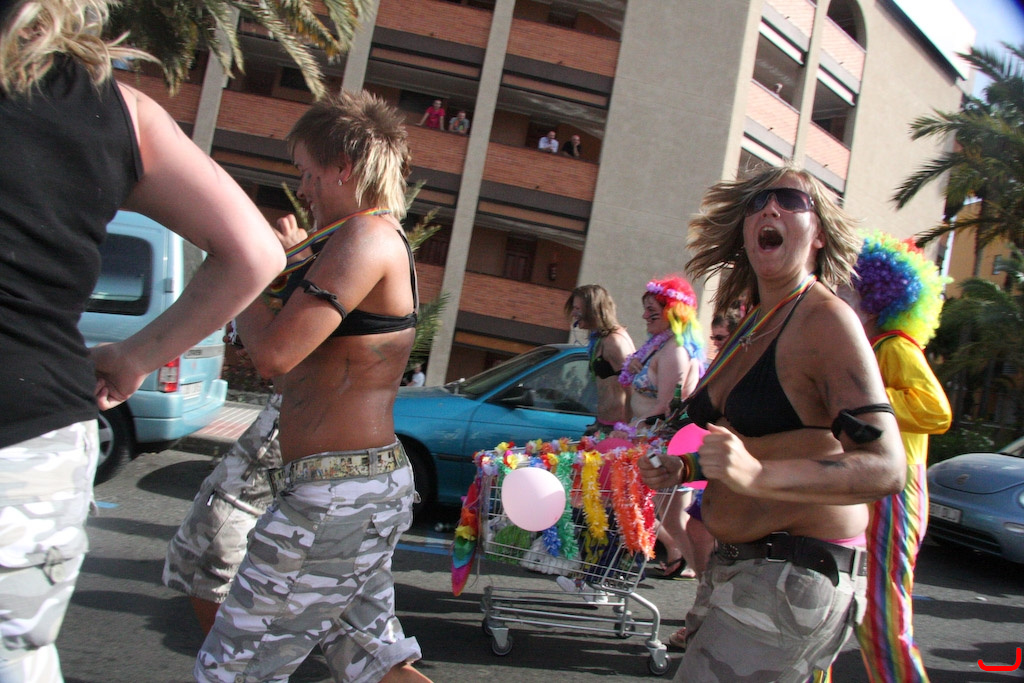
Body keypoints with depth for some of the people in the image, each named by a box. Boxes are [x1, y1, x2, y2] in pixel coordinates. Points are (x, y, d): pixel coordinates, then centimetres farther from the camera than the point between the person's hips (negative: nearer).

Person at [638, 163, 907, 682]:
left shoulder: (825, 320, -14)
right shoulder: (751, 327, 12)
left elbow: (886, 468, -23)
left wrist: (757, 476, -36)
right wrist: (683, 470, 7)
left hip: (795, 579, -8)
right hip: (734, 566, 8)